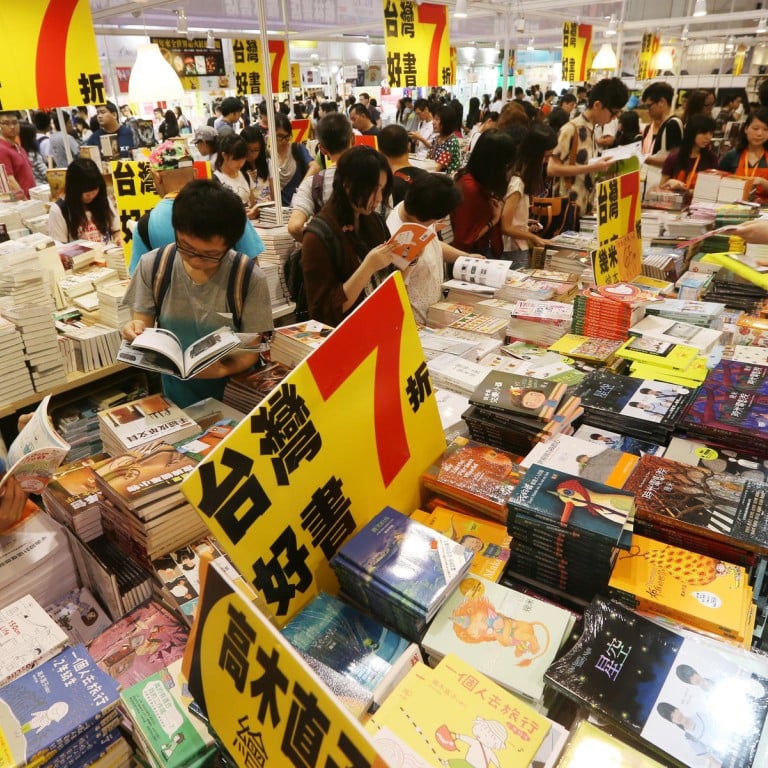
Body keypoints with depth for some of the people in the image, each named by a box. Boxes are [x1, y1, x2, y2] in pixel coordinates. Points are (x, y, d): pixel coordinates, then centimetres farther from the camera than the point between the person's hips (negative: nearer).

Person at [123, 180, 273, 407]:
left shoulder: (249, 278, -11)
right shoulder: (152, 265, -3)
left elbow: (251, 350, -5)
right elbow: (143, 324, 7)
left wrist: (223, 369, -23)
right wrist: (136, 331, -14)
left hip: (231, 397, -2)